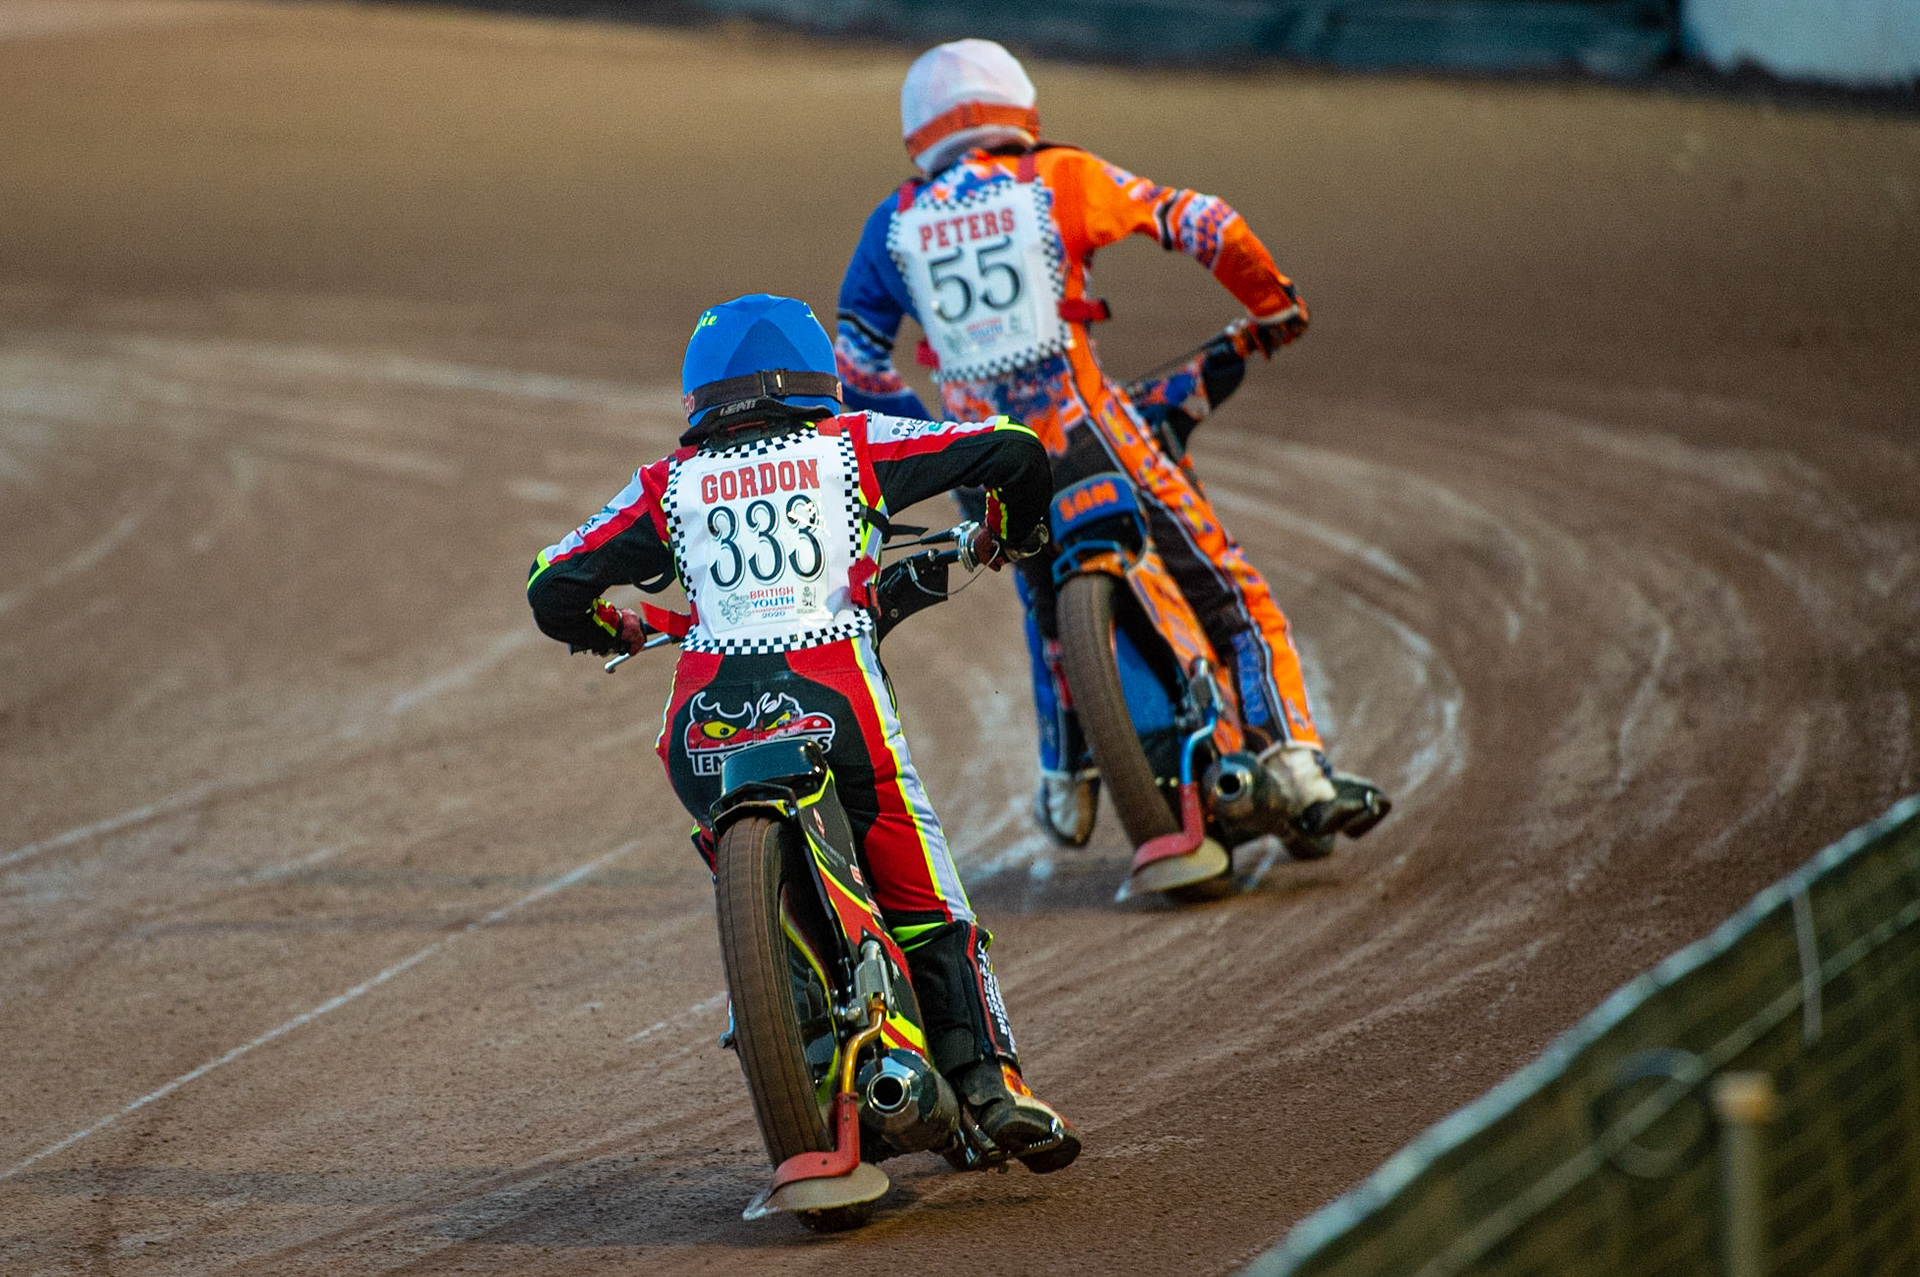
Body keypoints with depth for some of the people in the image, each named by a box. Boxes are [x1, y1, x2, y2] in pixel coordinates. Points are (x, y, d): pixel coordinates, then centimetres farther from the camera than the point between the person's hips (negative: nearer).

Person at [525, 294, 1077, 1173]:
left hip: (706, 730, 2)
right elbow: (1011, 447, 12)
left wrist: (608, 630, 36)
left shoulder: (669, 485, 17)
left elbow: (552, 588, 15)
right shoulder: (852, 446, 14)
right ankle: (988, 1078, -8)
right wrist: (1010, 532, 32)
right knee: (926, 906, 8)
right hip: (832, 700, -1)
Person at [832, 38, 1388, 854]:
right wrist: (1275, 307, 21)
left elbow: (854, 366, 15)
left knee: (1047, 606, 31)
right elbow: (1203, 224, 6)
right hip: (1081, 431, -3)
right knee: (1229, 594, 3)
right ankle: (1297, 769, -9)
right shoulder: (1058, 181, 4)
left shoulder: (893, 225, 10)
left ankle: (1067, 788, 37)